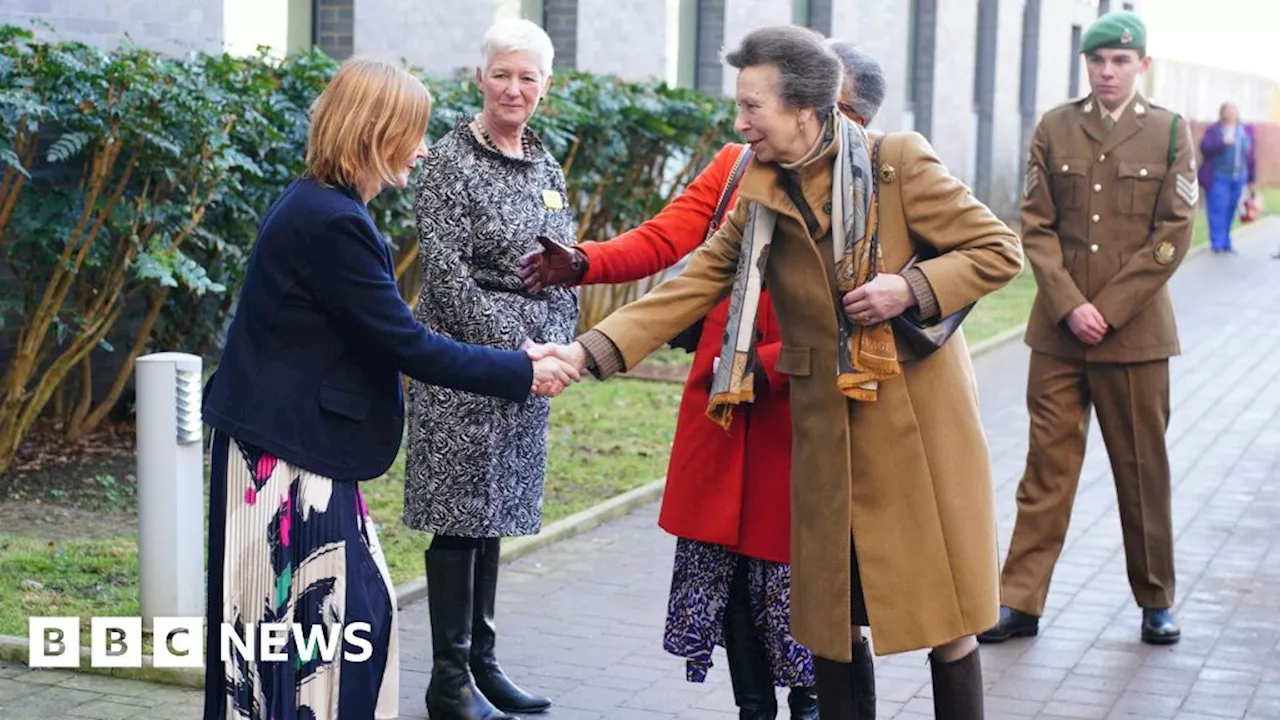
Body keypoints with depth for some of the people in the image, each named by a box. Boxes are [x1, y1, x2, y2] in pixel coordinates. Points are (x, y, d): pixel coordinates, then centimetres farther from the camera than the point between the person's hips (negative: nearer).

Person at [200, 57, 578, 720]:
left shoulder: (319, 207, 10)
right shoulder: (330, 221, -21)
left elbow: (382, 338, 15)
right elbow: (408, 345, -19)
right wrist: (521, 373, -11)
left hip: (304, 443, 10)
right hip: (287, 453, -10)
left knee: (358, 610, 14)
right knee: (301, 624, -2)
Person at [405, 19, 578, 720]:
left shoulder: (545, 166, 12)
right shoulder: (452, 161, -8)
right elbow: (447, 274, -14)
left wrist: (558, 346, 2)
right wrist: (514, 349, -15)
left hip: (531, 367, 6)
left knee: (495, 514, 12)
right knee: (461, 515, -3)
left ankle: (483, 661, 20)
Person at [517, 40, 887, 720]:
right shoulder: (736, 165, 6)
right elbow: (662, 239, -4)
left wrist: (761, 368, -23)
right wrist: (583, 263, -20)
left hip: (801, 416, -4)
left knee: (802, 581, 2)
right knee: (724, 572, 11)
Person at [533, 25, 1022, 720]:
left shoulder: (898, 164, -10)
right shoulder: (761, 195, 3)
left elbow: (999, 249, -5)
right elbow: (693, 285, 0)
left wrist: (911, 289, -20)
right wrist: (591, 351, -9)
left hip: (918, 418, -4)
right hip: (828, 433, 4)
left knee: (943, 610, 3)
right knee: (833, 617, 8)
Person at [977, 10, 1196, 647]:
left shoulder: (1170, 134, 0)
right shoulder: (1054, 129, 4)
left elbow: (1172, 237, -4)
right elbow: (1036, 225, 1)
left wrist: (1107, 310, -11)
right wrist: (1069, 306, -11)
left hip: (1135, 332, -1)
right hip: (1059, 330, 1)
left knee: (1143, 468, 8)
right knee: (1047, 464, 2)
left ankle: (1156, 599, 21)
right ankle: (1020, 601, 6)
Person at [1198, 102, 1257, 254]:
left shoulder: (1246, 131, 10)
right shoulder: (1214, 130, 0)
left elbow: (1251, 157, 13)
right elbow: (1204, 147, -13)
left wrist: (1251, 180, 13)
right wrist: (1223, 143, -25)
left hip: (1238, 179, 4)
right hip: (1218, 178, -4)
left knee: (1230, 212, 5)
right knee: (1218, 211, -9)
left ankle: (1226, 243, 11)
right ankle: (1217, 244, -9)